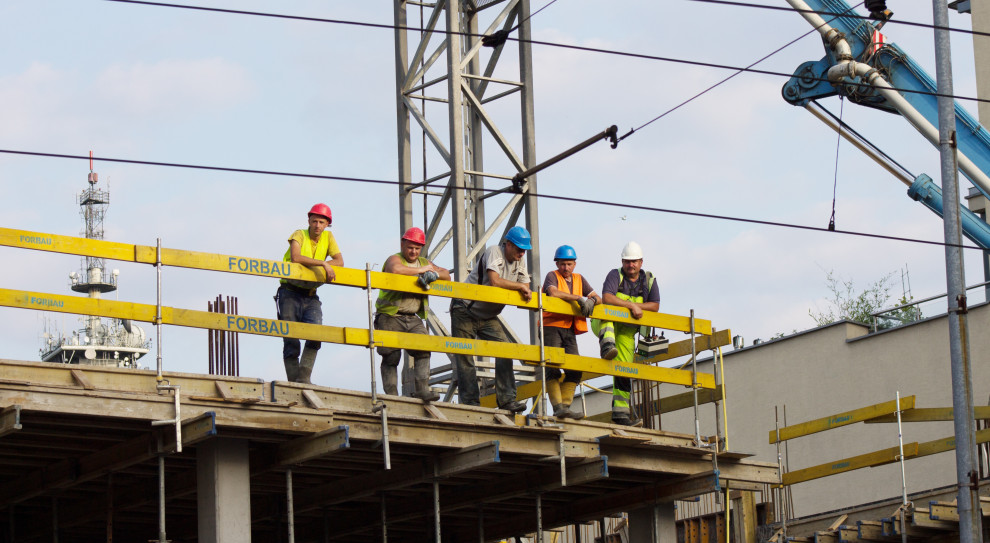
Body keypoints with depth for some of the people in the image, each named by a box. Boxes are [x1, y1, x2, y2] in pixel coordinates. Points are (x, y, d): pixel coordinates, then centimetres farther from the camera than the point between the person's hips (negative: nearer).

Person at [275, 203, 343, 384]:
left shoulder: (328, 237, 7)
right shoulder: (299, 235, -6)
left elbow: (339, 261, -2)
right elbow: (295, 258, -24)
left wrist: (313, 266, -16)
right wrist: (322, 263, -27)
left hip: (310, 296, 3)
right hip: (290, 293, -3)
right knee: (291, 340, -6)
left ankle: (304, 378, -17)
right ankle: (293, 382, -2)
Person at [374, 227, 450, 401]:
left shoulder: (424, 262, 19)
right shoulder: (395, 259, -1)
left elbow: (447, 275, 15)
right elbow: (395, 269, -27)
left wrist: (434, 274, -9)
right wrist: (421, 270, -14)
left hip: (413, 319, 5)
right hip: (390, 317, -5)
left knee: (423, 351, -11)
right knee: (391, 357, -7)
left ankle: (423, 389, -12)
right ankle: (391, 394, -4)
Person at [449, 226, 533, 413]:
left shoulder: (519, 262, 5)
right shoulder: (494, 252, -17)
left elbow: (525, 289, 2)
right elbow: (495, 281, -30)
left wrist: (526, 293, -22)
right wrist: (520, 286, -21)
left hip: (488, 316, 6)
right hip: (465, 311, -6)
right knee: (465, 356, -4)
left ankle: (506, 399, -9)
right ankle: (470, 402, 0)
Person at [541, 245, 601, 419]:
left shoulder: (579, 279, 19)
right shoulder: (552, 276, 3)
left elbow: (598, 298, 13)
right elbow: (554, 293, -19)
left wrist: (591, 300, -11)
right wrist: (578, 298, -20)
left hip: (569, 330, 6)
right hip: (552, 327, -6)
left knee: (575, 371, -5)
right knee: (553, 368, -16)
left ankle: (565, 406, -2)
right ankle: (557, 408, -21)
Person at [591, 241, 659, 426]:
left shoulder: (649, 280, 1)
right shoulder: (615, 275, -13)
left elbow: (655, 306, -5)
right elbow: (606, 298, -29)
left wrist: (637, 306, -20)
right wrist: (631, 305, -33)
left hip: (626, 331, 3)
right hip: (604, 326, -3)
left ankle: (620, 411, 1)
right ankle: (607, 346, -54)